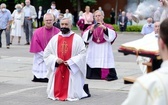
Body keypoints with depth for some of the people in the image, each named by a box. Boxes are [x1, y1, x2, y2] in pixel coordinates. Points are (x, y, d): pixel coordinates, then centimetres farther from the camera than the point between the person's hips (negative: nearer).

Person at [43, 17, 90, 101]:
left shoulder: (77, 38, -2)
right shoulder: (55, 38, 7)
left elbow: (83, 54, -7)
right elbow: (46, 53, 7)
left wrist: (71, 62, -17)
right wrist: (55, 60, -10)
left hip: (72, 70, -3)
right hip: (57, 70, 3)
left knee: (72, 94, -2)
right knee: (56, 93, 3)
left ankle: (83, 89, 25)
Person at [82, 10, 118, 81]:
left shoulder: (108, 27, 8)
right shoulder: (90, 27, 11)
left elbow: (113, 36, -11)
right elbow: (85, 37, -4)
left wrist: (105, 28, -22)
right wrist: (90, 30, -19)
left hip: (105, 52, -2)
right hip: (93, 52, 2)